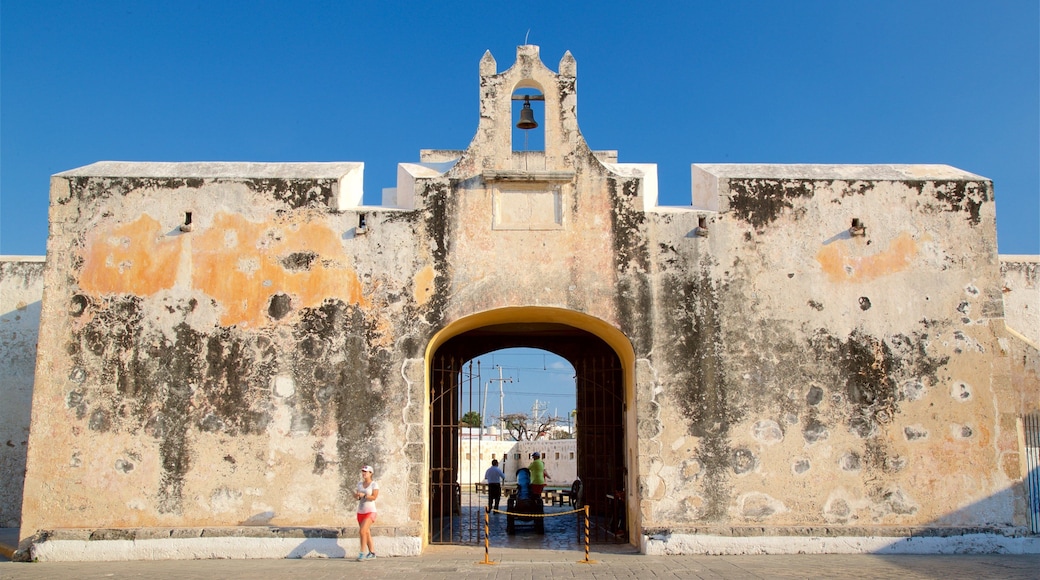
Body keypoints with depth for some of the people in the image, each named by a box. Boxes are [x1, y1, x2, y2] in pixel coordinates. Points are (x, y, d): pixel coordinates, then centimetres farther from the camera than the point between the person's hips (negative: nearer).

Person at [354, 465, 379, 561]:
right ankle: (372, 553, 20)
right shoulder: (360, 483, 11)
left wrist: (363, 495, -27)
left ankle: (362, 553, -11)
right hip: (360, 512, 6)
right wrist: (356, 495, -10)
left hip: (370, 511, -6)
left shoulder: (374, 484, -7)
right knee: (367, 533, 10)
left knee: (362, 531, -18)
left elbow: (374, 497, -16)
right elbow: (358, 496, 13)